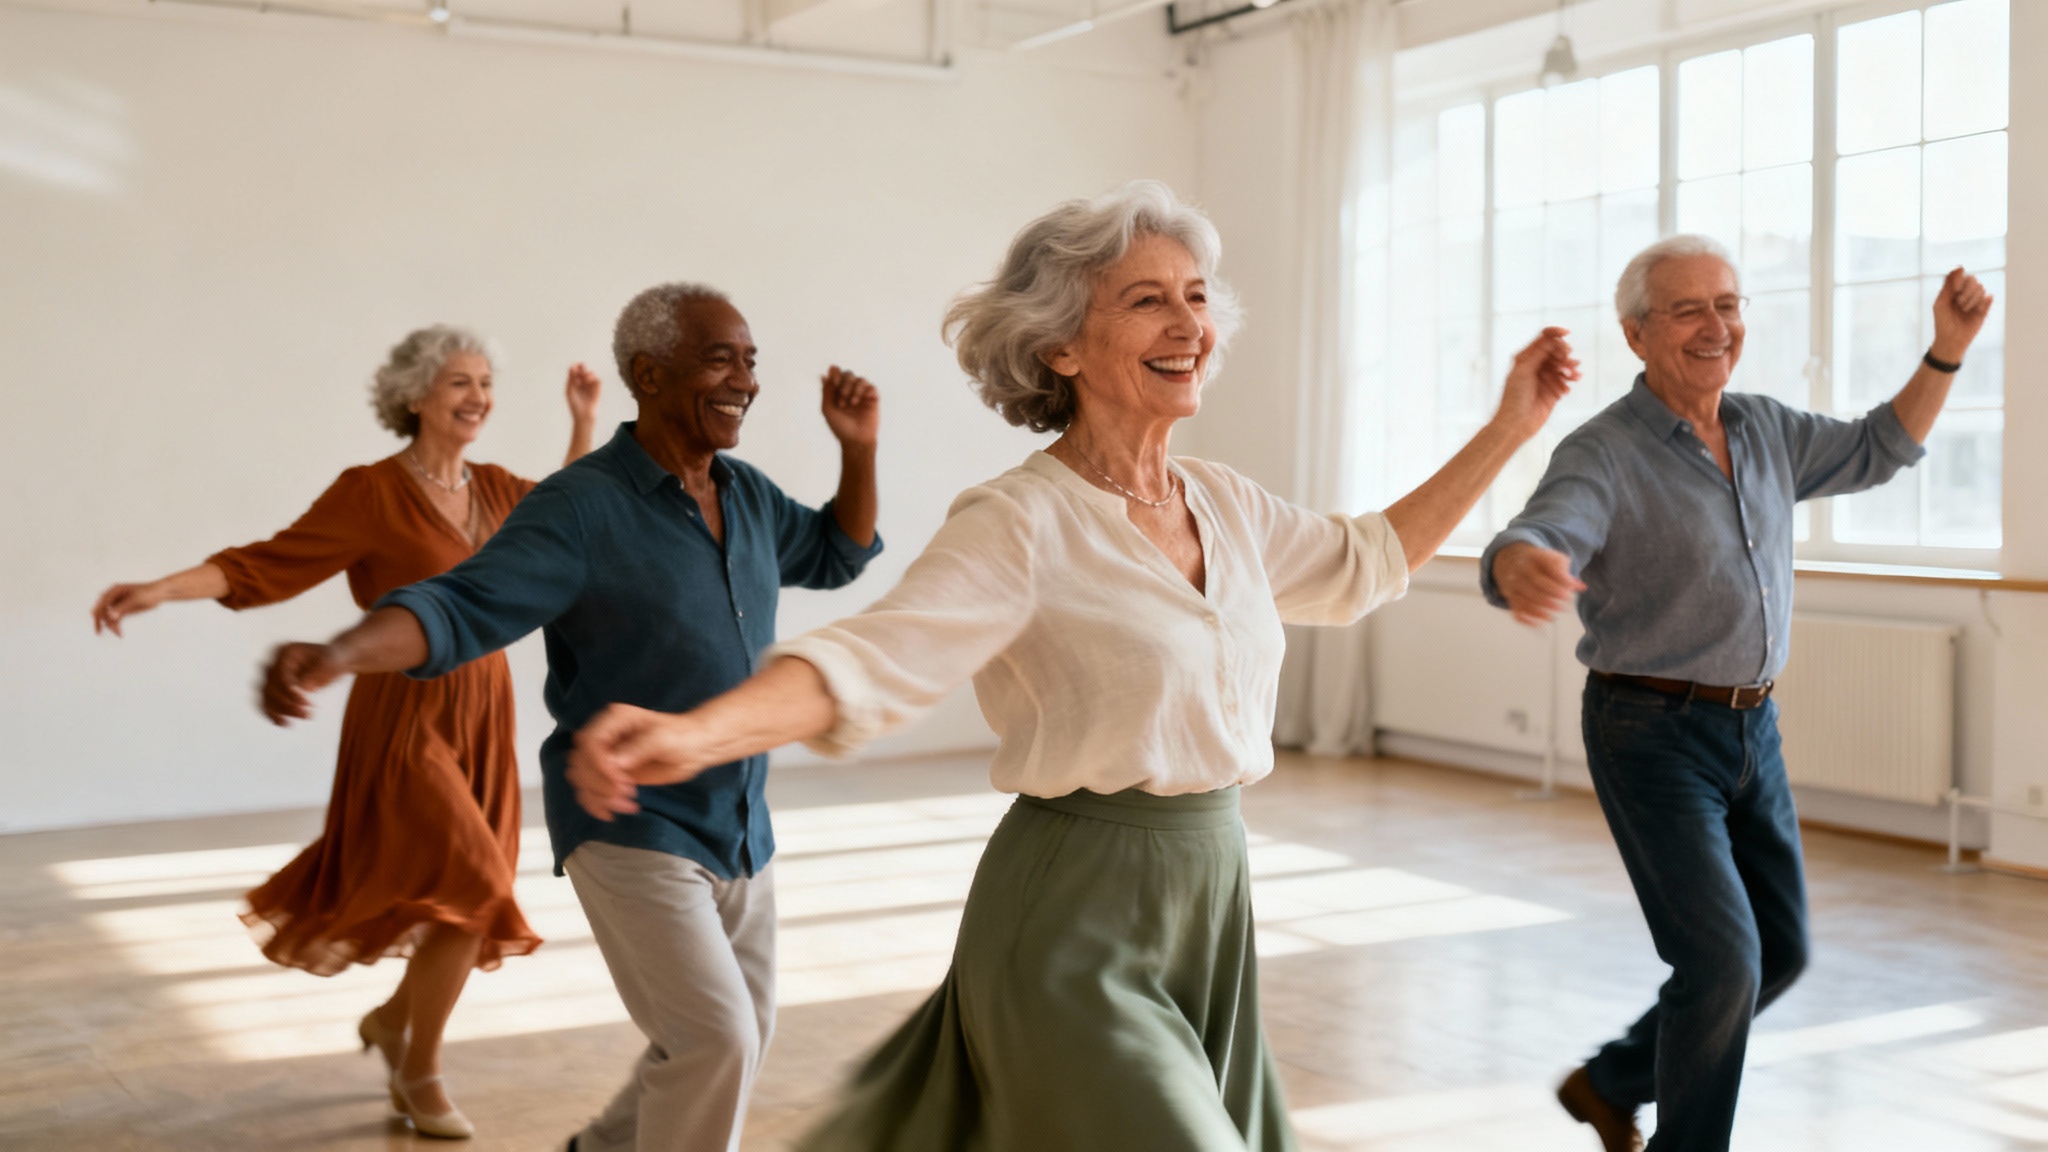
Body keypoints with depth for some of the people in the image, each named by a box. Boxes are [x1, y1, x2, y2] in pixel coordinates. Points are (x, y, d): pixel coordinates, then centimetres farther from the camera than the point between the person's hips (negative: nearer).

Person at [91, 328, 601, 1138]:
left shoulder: (493, 489, 6)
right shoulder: (370, 492, -11)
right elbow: (267, 568, -12)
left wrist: (584, 422, 17)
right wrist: (159, 590, -25)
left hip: (481, 723, 6)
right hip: (404, 725, -6)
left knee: (476, 907, 11)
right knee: (470, 895, -18)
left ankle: (392, 1020, 40)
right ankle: (420, 1072, 4)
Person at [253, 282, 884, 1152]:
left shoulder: (747, 494, 3)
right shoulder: (581, 508, -18)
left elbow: (835, 556, 19)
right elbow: (459, 610, -27)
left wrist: (859, 450, 3)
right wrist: (338, 652, -46)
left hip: (741, 830, 8)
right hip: (629, 828, -8)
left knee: (739, 1037, 19)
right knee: (715, 1040, -18)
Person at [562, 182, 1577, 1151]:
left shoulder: (1222, 503, 7)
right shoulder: (1024, 522, -15)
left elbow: (1363, 562, 24)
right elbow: (878, 655, -29)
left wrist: (1510, 428, 23)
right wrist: (694, 731, -47)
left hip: (1209, 910, 8)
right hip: (1076, 934, -7)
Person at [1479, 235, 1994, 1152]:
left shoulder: (1765, 429, 6)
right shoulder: (1604, 455, -17)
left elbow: (1879, 449, 21)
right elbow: (1533, 539, -35)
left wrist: (1947, 350, 7)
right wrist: (1524, 570, -60)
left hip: (1754, 729, 8)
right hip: (1653, 734, -8)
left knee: (1778, 953, 14)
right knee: (1723, 961, -14)